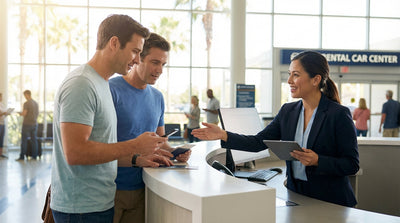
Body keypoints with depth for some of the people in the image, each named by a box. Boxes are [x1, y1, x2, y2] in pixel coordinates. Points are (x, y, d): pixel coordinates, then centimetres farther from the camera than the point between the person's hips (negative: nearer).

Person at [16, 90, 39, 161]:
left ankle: (22, 156, 0)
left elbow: (24, 114, -16)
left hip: (27, 124, -6)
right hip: (34, 123, 6)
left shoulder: (26, 103, -12)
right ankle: (34, 156, 7)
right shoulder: (36, 103, 8)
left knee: (24, 140, -1)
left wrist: (20, 113, 4)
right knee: (34, 140, 7)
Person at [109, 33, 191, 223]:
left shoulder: (157, 97, 10)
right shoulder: (111, 90, -12)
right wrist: (136, 159, -27)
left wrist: (175, 152, -3)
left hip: (140, 189, 6)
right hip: (110, 190, -6)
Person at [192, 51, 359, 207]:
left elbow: (352, 164, -10)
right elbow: (259, 142, 2)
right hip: (295, 194, 5)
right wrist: (224, 135, -8)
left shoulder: (339, 115, -11)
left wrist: (317, 161, -24)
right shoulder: (288, 111, 6)